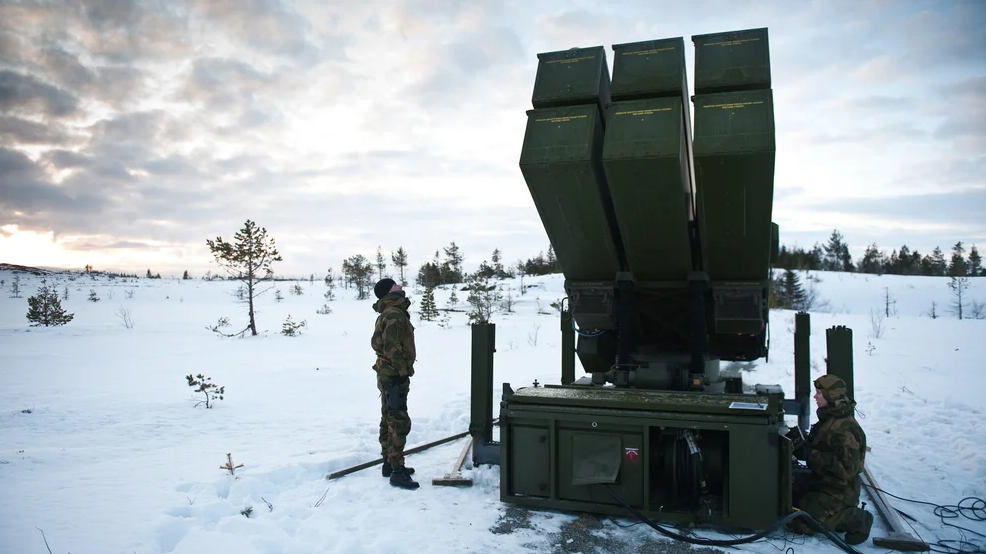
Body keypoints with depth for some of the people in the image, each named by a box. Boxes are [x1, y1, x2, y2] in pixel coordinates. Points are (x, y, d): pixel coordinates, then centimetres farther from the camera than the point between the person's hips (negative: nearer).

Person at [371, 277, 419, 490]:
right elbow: (393, 348, -24)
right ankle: (397, 471, -9)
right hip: (394, 375, -11)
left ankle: (389, 463, 27)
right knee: (399, 423, -10)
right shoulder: (395, 314, -17)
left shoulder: (385, 314, 17)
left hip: (386, 374, 11)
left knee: (388, 420, 17)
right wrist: (402, 373, -20)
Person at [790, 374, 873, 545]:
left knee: (802, 525, -14)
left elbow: (848, 469, -28)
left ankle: (855, 519, 0)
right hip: (821, 481, 10)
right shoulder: (829, 419, 7)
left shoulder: (845, 429, -25)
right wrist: (804, 443, 5)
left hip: (838, 491, -10)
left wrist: (817, 457, -24)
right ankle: (841, 513, 15)